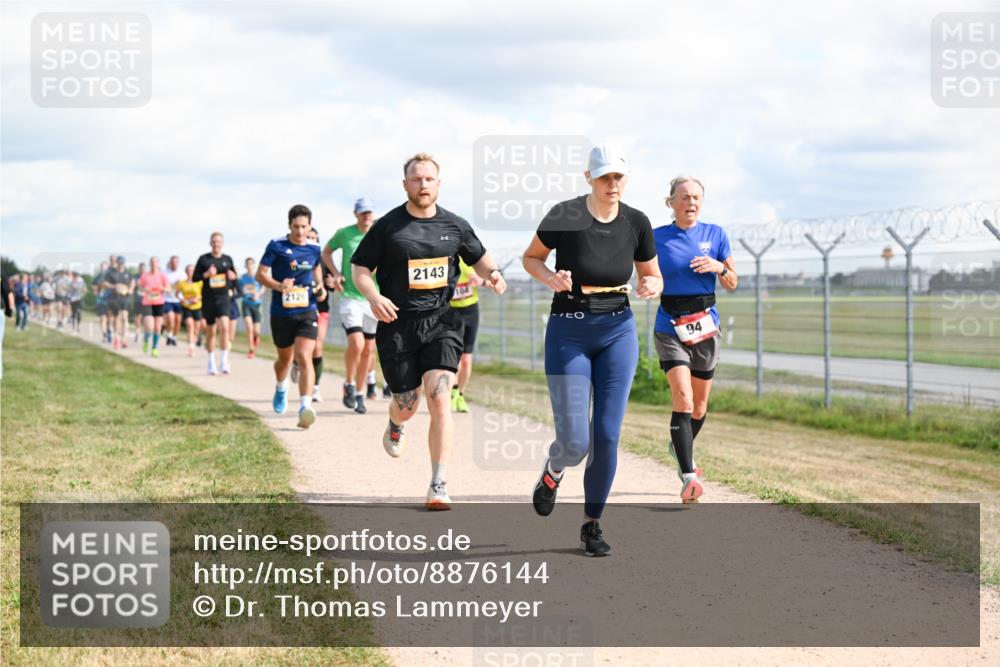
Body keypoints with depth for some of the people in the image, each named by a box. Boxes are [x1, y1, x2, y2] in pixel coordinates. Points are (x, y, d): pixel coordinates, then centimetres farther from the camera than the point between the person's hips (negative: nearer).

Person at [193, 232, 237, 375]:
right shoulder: (203, 259, 1)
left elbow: (234, 276, 17)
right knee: (210, 331, 8)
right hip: (208, 299, 0)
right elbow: (195, 278, 2)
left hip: (223, 299, 0)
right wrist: (206, 274, -16)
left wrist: (232, 276, -6)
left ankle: (225, 361, -16)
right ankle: (211, 362, 22)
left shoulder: (227, 259, 8)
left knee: (224, 327, -19)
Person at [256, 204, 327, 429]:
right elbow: (261, 274, -4)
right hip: (281, 312, 0)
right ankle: (280, 388, 51)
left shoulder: (314, 249, 4)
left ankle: (306, 407, -24)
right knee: (285, 358, 17)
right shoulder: (276, 246, -5)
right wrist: (278, 286, -21)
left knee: (304, 358, -17)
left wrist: (320, 287, 5)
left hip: (307, 311, 0)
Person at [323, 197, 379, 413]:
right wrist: (335, 273, 0)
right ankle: (349, 385, 4)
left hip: (374, 298, 3)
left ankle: (359, 394, 21)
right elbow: (326, 252, 14)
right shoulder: (344, 234, -2)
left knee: (368, 350, 7)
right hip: (350, 297, -3)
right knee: (356, 344, -19)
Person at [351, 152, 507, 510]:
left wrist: (493, 274, 0)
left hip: (441, 322, 1)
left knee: (440, 399, -15)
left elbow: (479, 257, 22)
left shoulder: (455, 226, 7)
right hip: (397, 324, -1)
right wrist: (374, 297, -15)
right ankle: (395, 426, 47)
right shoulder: (387, 226, -1)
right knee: (406, 407, 5)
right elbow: (359, 267, 4)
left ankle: (438, 487, -10)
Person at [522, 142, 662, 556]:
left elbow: (651, 276, 10)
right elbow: (530, 257, 3)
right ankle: (553, 471, 30)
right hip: (569, 334, -3)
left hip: (618, 333, 3)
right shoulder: (565, 215, -12)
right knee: (575, 442, -7)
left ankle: (592, 525, 15)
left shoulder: (636, 222, -2)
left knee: (607, 436, -1)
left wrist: (652, 286, -13)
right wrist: (550, 278, -17)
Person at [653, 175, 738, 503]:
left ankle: (681, 448, 44)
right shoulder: (657, 237, 1)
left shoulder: (715, 234, 4)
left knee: (700, 402, 13)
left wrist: (719, 267, -12)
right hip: (670, 326, -3)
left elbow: (732, 284, 8)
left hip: (706, 325, 3)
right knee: (683, 398, -18)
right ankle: (689, 477, -23)